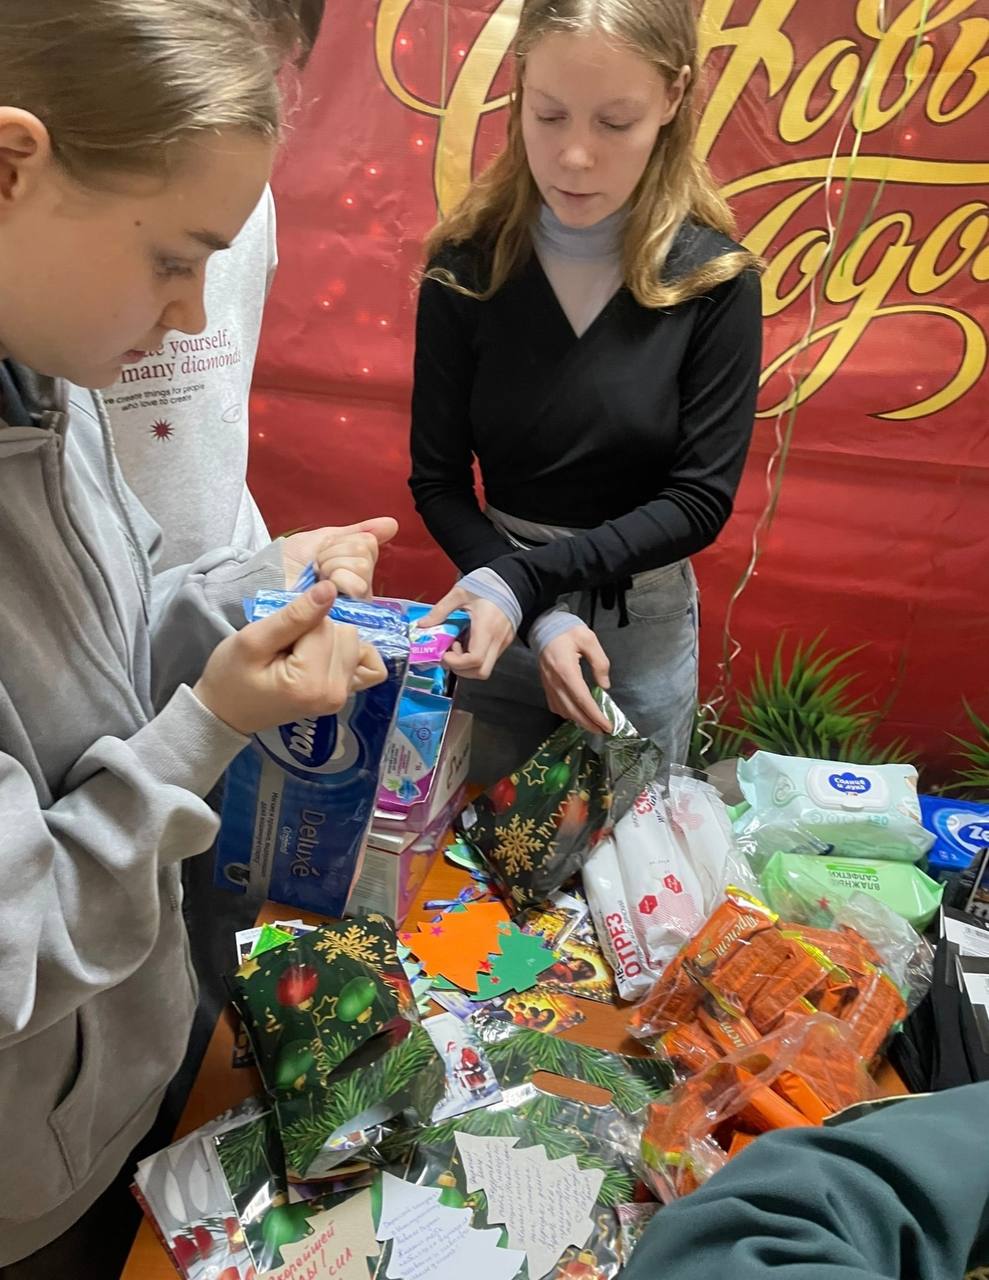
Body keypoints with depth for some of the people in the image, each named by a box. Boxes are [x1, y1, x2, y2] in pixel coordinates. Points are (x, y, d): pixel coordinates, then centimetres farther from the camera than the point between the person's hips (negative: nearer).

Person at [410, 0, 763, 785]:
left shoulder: (714, 278, -13)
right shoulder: (467, 267, -11)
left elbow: (701, 500, -14)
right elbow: (438, 481, -8)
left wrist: (525, 575, -23)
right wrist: (543, 620, -21)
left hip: (646, 627, 0)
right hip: (505, 616, 1)